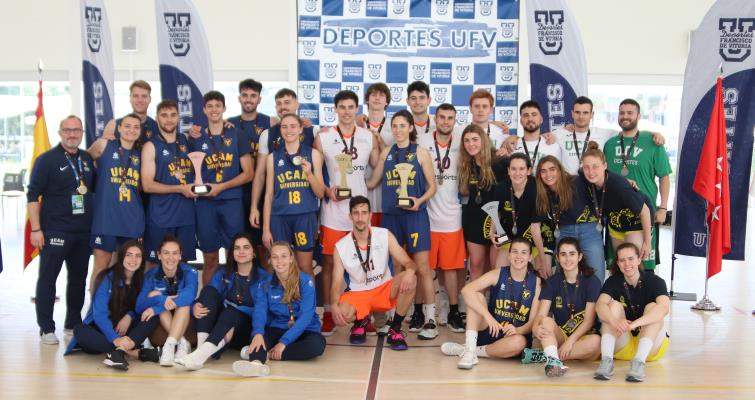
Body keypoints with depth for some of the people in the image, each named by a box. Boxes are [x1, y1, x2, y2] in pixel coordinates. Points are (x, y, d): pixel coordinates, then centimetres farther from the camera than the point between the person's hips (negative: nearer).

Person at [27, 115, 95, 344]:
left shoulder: (87, 159, 11)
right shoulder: (47, 159, -5)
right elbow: (33, 196, -8)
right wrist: (36, 229, -13)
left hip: (83, 231, 5)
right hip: (54, 231, -5)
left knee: (79, 278, 12)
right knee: (47, 278, 1)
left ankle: (73, 323, 25)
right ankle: (46, 329, 9)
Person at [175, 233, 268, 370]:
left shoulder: (263, 277, -3)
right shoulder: (222, 274, 8)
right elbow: (208, 297, -3)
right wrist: (195, 307, -26)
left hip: (245, 332, -3)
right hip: (217, 328, 4)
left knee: (231, 312, -34)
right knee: (209, 290, -19)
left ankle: (200, 355, -53)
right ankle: (201, 345, -37)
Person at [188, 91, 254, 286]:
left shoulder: (237, 135, 4)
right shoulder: (196, 139, 9)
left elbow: (248, 173, 1)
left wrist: (221, 187, -9)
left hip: (232, 201, -1)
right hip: (205, 203, 1)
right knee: (210, 259, 5)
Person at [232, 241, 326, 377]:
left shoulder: (305, 281, -8)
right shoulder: (264, 285, 1)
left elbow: (306, 315, -18)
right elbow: (260, 311, -15)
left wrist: (284, 342, -28)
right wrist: (258, 333, -38)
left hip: (303, 331, -2)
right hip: (277, 330, 2)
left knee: (317, 344, -35)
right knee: (257, 334, -30)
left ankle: (267, 354, -32)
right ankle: (256, 362, -59)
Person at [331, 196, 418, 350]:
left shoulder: (385, 235, -9)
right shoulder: (340, 247, -10)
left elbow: (409, 263, -12)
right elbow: (337, 283, -10)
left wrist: (410, 271, -39)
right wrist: (334, 305, -32)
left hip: (385, 290, 1)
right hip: (358, 294, 0)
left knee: (409, 280, -31)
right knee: (340, 315, -33)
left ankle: (395, 329, -11)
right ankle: (360, 322, 7)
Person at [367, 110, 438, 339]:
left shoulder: (420, 153, 1)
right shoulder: (386, 153, 11)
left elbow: (432, 186, 2)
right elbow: (372, 182, 18)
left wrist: (420, 200, -15)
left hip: (415, 215, -4)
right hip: (391, 215, 4)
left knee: (422, 268, -6)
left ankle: (430, 320, -1)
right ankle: (417, 313, 21)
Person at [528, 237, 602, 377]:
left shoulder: (592, 281, -4)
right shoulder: (552, 282, 3)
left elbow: (589, 320, -10)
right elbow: (542, 314, -8)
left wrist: (570, 341, -23)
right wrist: (536, 327, -32)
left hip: (583, 336, -1)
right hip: (560, 335, 2)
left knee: (595, 341, -34)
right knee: (547, 321, -28)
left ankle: (542, 356, -30)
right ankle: (554, 361, -50)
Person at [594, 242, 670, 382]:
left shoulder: (655, 281, -9)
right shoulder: (613, 282, -2)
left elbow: (664, 307, -31)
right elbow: (600, 305, -23)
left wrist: (634, 324, -46)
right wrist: (615, 321, -45)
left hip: (650, 346, -1)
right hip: (621, 346, 1)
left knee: (652, 307, -23)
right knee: (615, 305, -19)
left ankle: (639, 361, -40)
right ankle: (606, 359, -35)